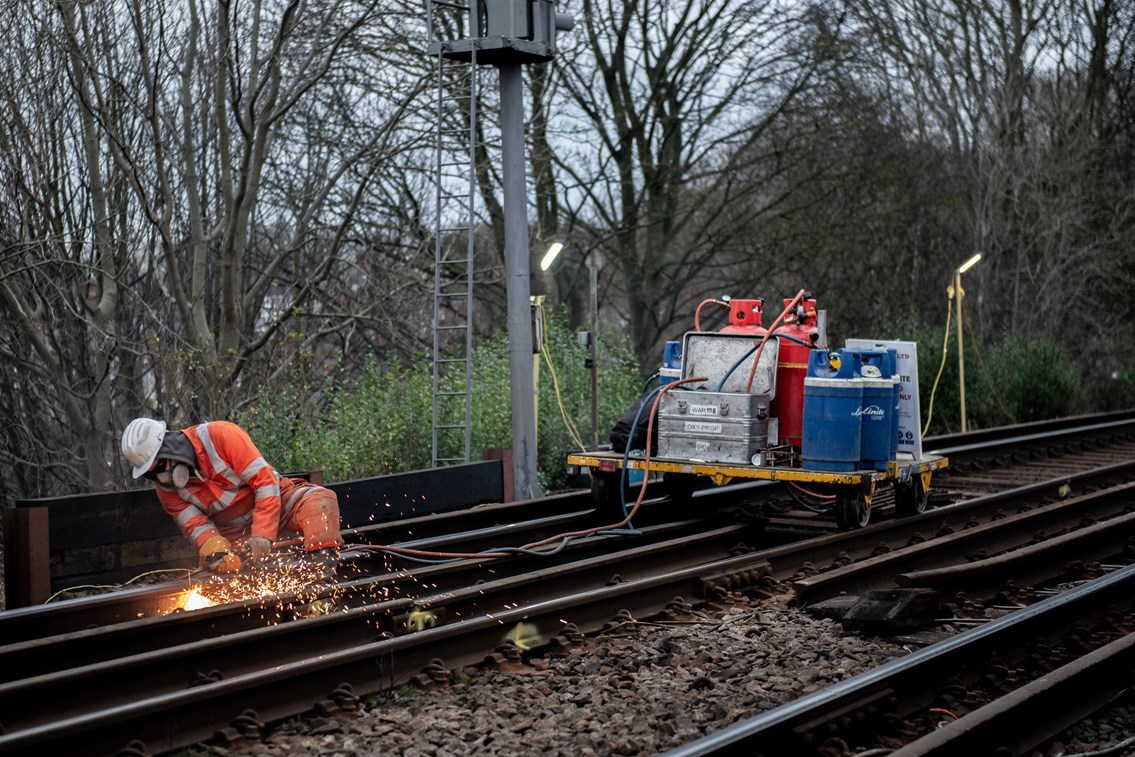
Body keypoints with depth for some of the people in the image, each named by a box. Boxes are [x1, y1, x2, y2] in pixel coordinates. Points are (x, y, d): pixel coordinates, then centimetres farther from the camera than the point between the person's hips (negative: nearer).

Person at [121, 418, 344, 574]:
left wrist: (262, 536, -31)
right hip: (235, 534, 5)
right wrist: (217, 551, -33)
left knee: (321, 500, -33)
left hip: (274, 501, -4)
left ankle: (325, 559, -48)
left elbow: (266, 481, -24)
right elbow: (196, 526, -10)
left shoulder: (220, 435, -23)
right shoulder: (166, 488, -6)